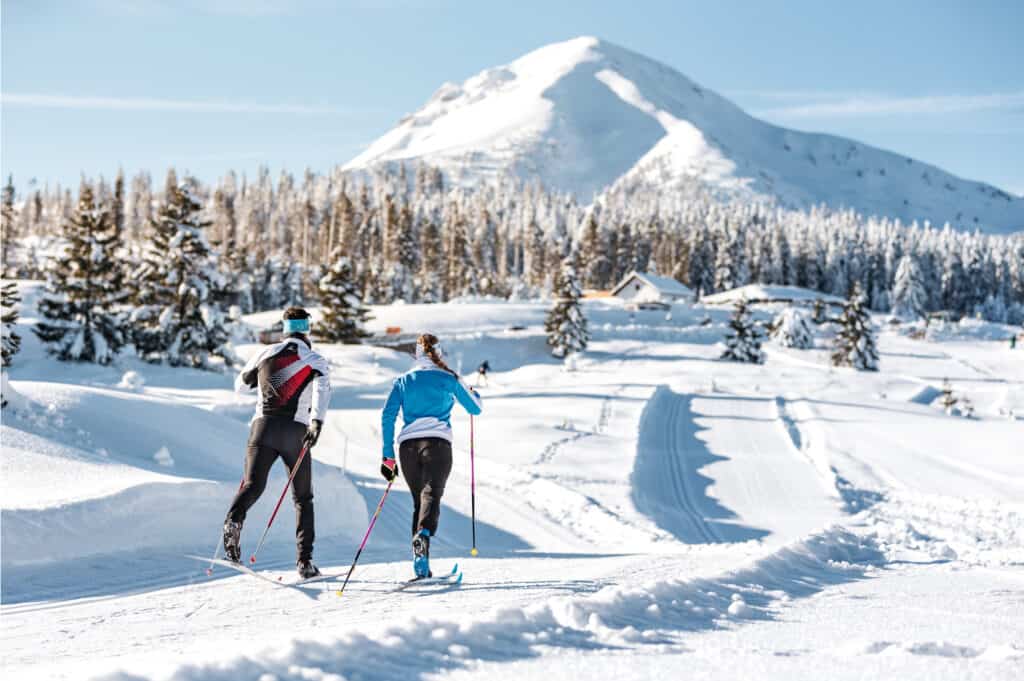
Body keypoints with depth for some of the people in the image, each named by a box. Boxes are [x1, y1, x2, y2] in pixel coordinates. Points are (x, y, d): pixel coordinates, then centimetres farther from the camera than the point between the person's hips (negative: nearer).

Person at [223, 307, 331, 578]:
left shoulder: (266, 353, 13)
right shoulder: (316, 360, 7)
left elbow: (240, 385, 25)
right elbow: (322, 388, -15)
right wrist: (317, 421, -27)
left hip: (263, 426, 1)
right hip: (296, 431, -1)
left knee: (253, 485, -11)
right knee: (303, 497, 10)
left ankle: (234, 520, -43)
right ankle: (305, 560, 5)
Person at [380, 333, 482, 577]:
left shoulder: (402, 381, 14)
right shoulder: (449, 379, 9)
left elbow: (387, 417, 6)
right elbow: (476, 408, 19)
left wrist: (388, 456, 9)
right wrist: (472, 393, 42)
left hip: (408, 445, 3)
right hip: (437, 443, -3)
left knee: (418, 500, 13)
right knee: (432, 494, -14)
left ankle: (421, 566, 6)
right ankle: (423, 535, -46)